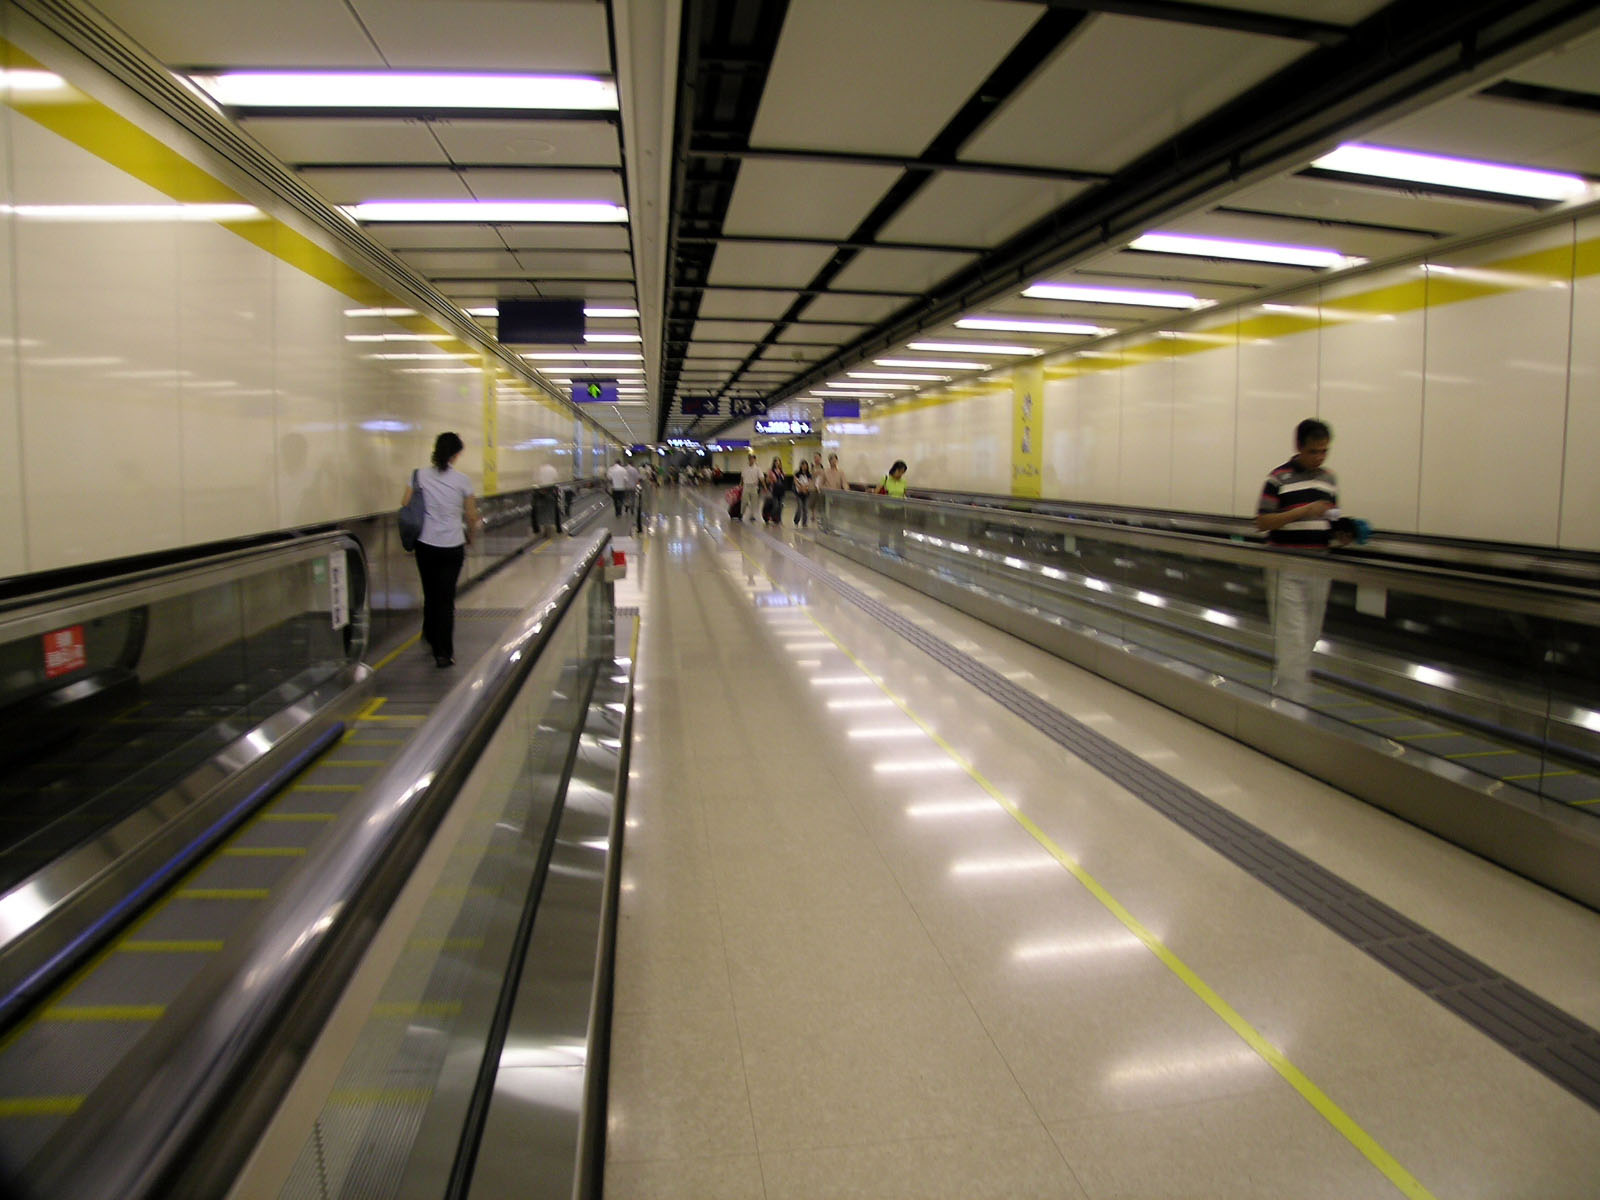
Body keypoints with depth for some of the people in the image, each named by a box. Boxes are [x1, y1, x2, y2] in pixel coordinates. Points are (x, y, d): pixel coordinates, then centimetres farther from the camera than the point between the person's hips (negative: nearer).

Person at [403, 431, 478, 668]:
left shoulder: (421, 475, -3)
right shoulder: (462, 480, -6)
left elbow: (405, 504, -2)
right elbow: (472, 517, -3)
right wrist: (469, 538, 15)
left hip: (426, 545, 2)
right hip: (453, 546, -2)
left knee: (430, 595, 19)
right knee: (446, 599, 3)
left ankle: (431, 638, 36)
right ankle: (444, 653, 1)